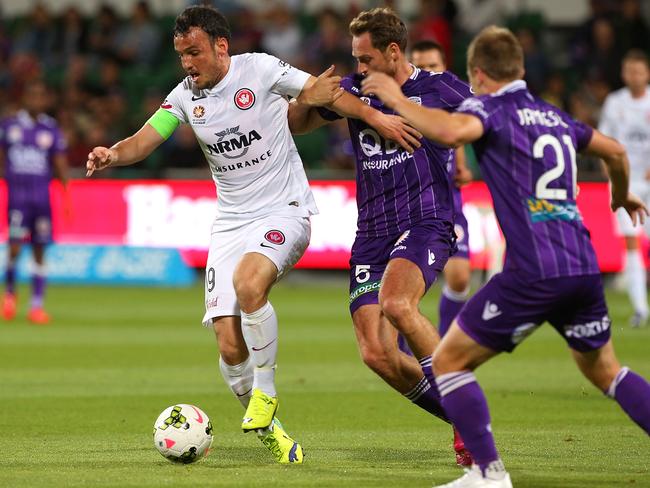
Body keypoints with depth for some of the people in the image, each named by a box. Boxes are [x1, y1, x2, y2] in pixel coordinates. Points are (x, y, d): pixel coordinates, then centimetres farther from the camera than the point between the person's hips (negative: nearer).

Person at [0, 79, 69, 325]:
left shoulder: (52, 130, 7)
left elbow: (61, 165, 7)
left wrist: (67, 197, -3)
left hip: (42, 194, 1)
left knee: (39, 251, 1)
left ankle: (36, 306, 6)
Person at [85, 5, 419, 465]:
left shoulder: (259, 69, -7)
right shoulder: (185, 96, 5)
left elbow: (323, 91, -2)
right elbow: (145, 141, -2)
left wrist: (375, 116, -13)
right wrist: (113, 154, -23)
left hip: (284, 212, -5)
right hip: (230, 224, 5)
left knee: (248, 282, -35)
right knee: (231, 349, -7)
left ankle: (266, 392, -14)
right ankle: (267, 428, 16)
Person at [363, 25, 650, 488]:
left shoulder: (490, 107, 0)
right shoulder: (554, 116, 20)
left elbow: (451, 131, -24)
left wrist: (396, 99, -10)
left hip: (533, 272, -7)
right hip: (584, 265, 7)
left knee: (448, 361, 5)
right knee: (603, 368, 27)